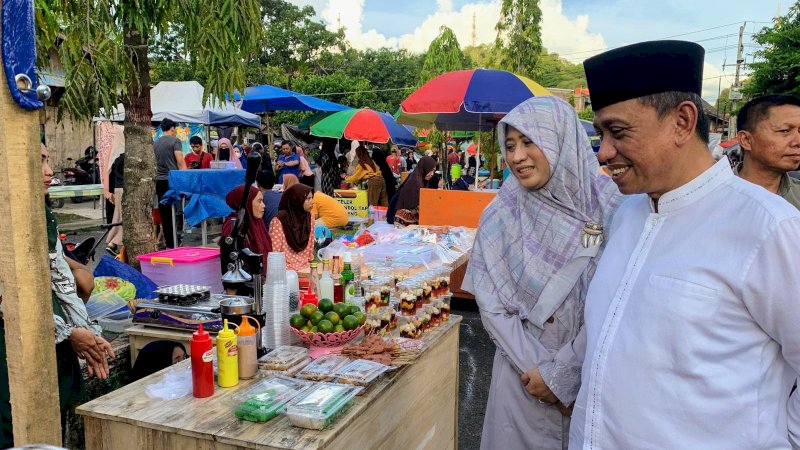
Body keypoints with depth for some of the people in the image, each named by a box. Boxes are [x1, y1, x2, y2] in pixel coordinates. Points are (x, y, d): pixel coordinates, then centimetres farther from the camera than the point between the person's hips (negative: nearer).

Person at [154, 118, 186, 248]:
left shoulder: (155, 143, 14)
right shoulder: (175, 141, -4)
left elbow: (154, 163, 20)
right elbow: (180, 162, -11)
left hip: (159, 180, 5)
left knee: (164, 213, 5)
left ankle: (169, 244, 7)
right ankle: (176, 241, -3)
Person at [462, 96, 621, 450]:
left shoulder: (608, 206, -11)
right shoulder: (501, 215, -7)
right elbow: (491, 304, -4)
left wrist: (562, 374, -12)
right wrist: (537, 366, -11)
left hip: (592, 375, -1)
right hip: (523, 374, 1)